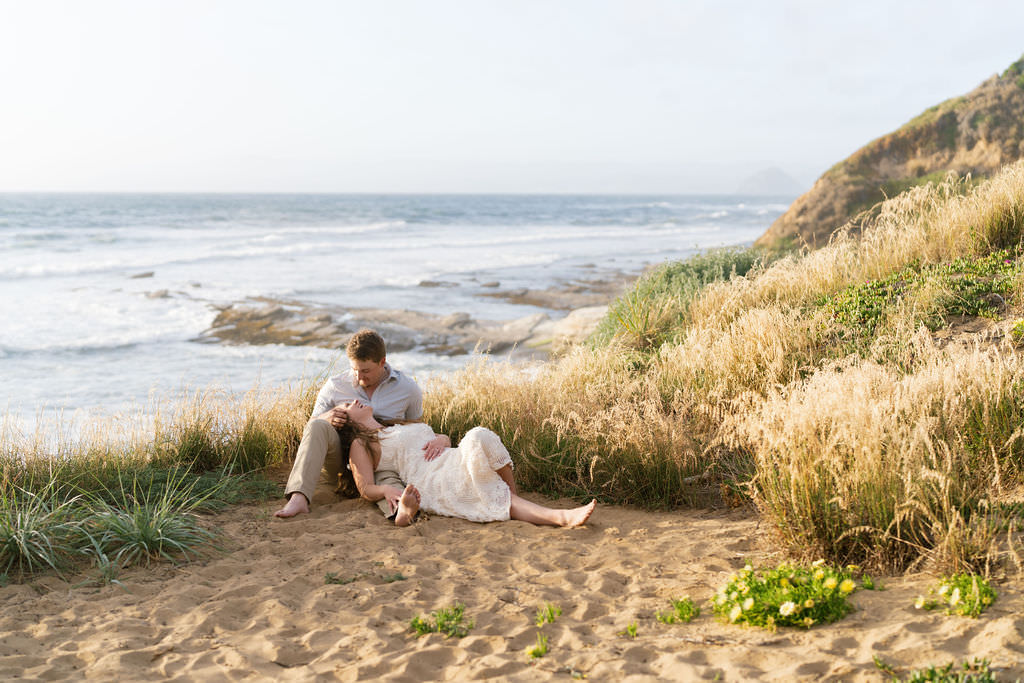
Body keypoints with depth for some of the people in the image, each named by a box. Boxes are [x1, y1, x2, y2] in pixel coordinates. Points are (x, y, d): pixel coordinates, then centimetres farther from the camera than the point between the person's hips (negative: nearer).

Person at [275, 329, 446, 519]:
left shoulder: (408, 389, 2)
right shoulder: (334, 386, 2)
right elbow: (310, 427, 9)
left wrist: (439, 440, -10)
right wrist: (326, 418, -17)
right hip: (342, 461, 2)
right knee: (317, 426, -29)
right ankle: (298, 499, -46)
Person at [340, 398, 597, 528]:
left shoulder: (407, 425, 34)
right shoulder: (360, 446, 15)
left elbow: (446, 437, 33)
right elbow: (366, 489, 6)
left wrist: (440, 442, 7)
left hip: (456, 461, 6)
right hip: (434, 485, -6)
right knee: (478, 438, -32)